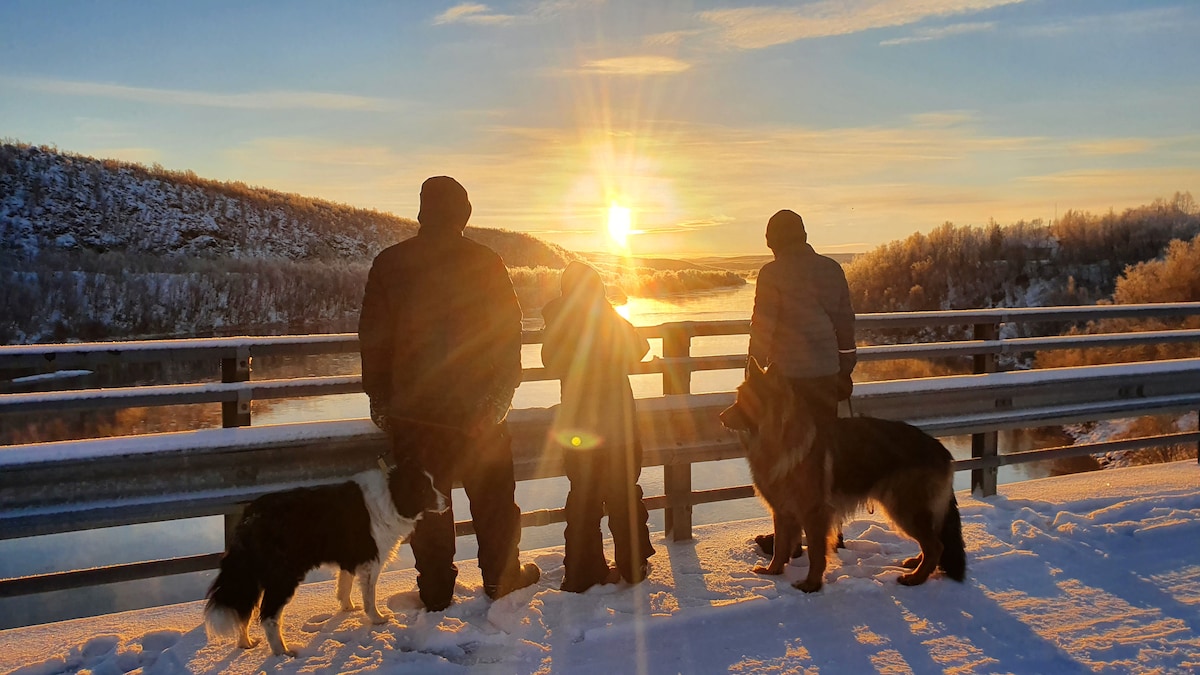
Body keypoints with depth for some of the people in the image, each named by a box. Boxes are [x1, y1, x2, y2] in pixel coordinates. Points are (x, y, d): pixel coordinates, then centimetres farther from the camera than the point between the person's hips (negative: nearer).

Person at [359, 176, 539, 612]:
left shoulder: (388, 264, 0)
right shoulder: (485, 262, -5)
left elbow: (373, 337, 3)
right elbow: (508, 332, -3)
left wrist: (379, 399, 10)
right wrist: (500, 395, 6)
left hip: (412, 409, 1)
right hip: (476, 406, -1)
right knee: (492, 495, 14)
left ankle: (436, 590, 16)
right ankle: (501, 578, 25)